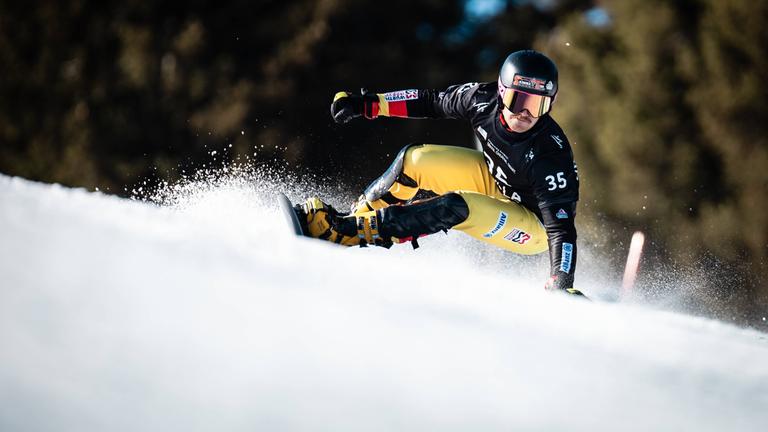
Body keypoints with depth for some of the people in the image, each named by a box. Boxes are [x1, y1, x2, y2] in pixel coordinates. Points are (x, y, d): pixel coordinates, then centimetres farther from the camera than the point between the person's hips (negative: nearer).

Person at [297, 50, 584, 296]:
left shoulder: (551, 155, -35)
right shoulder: (484, 99, -20)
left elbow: (561, 226, -34)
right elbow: (433, 102, -3)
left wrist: (562, 287, -42)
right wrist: (369, 104, -3)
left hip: (534, 226, -7)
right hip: (495, 181, 7)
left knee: (455, 208, -32)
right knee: (415, 160, -10)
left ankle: (350, 232, -24)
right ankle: (358, 216, 5)